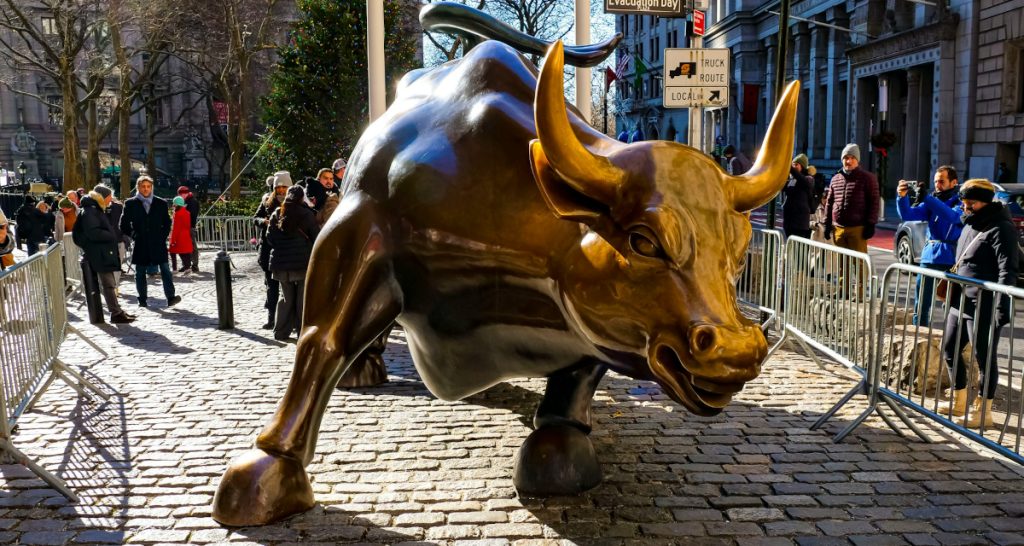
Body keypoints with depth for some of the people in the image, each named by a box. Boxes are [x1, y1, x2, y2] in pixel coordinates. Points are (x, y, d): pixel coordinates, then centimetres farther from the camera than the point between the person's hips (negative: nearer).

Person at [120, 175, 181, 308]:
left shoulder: (161, 203, 8)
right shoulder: (130, 204, 5)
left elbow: (167, 222, 14)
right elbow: (124, 224, 8)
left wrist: (163, 236, 2)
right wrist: (134, 235, -3)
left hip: (158, 243, 0)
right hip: (140, 245, 0)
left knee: (165, 270, -9)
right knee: (140, 272, 6)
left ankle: (170, 297, -11)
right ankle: (143, 300, 14)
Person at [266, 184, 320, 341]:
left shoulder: (277, 214, 4)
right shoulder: (306, 214, -6)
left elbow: (269, 237, 5)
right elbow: (317, 236, -5)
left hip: (281, 263, 4)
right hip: (303, 262, -4)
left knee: (287, 297, 15)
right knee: (303, 298, 5)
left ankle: (281, 331, 16)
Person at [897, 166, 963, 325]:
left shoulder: (961, 201, -2)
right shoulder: (933, 200, 13)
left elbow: (952, 216, -24)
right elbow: (907, 215, 1)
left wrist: (926, 199, -33)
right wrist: (902, 197, -18)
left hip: (952, 258, -5)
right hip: (930, 255, 5)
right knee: (921, 304, 7)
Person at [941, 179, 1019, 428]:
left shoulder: (1001, 228, -13)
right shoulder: (970, 224, 15)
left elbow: (1008, 271, -18)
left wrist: (1002, 307, -24)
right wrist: (951, 293, 21)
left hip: (983, 307, -9)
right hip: (960, 303, 9)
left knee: (984, 358, 0)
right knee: (950, 350, 16)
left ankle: (983, 412, 12)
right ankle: (959, 402, 31)